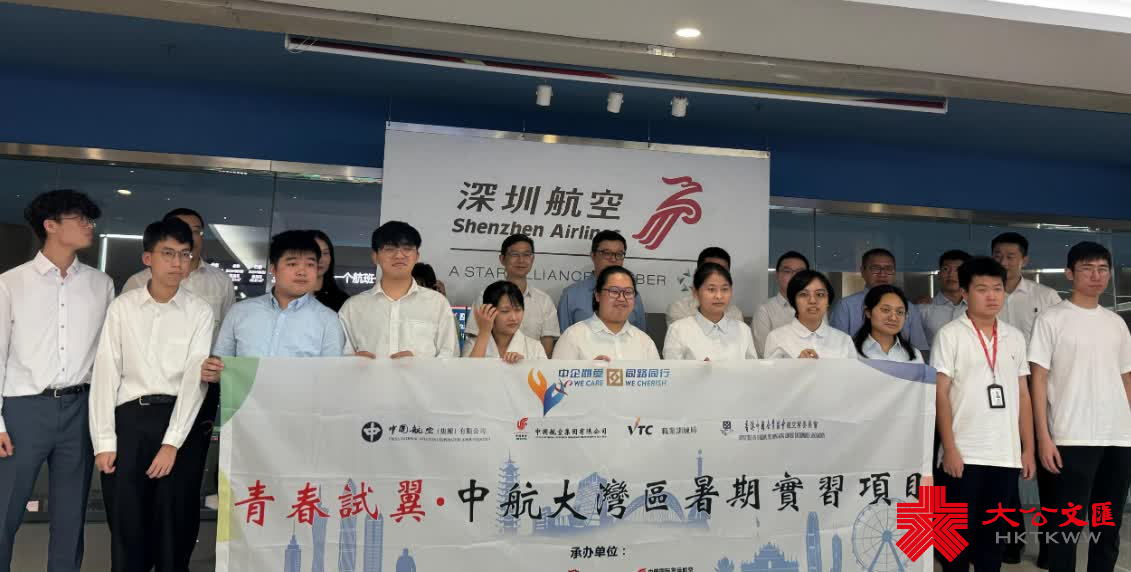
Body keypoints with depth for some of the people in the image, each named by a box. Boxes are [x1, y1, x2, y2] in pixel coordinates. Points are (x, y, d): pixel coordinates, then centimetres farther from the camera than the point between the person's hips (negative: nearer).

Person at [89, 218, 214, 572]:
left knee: (176, 526, 6)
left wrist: (172, 442, -13)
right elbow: (106, 373, 2)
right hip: (130, 418, 1)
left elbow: (195, 377, -6)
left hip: (181, 420, -1)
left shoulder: (200, 312, 1)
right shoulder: (122, 307, 4)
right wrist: (103, 441, -4)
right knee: (125, 524, 5)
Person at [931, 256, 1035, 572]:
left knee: (994, 533, 11)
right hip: (964, 454, -4)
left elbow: (1023, 394, 13)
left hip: (1007, 455, 4)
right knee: (959, 533, 3)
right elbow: (940, 394, -7)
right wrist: (950, 449, -12)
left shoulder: (1015, 336, 11)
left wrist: (1028, 448, 9)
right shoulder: (950, 335, -4)